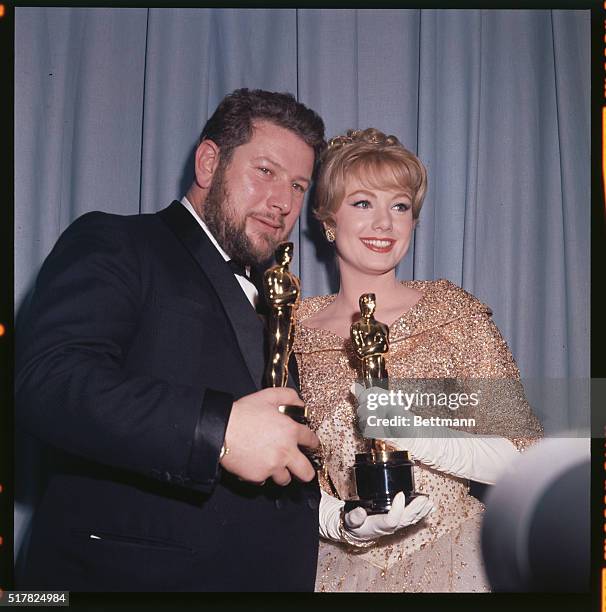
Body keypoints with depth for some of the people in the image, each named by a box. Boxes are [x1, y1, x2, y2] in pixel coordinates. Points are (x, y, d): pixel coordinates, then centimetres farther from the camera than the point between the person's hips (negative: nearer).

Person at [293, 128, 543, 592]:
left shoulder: (452, 310, -7)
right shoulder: (296, 331, -2)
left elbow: (520, 458, -10)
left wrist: (408, 431, -24)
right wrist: (342, 522, -16)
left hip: (451, 560, -1)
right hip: (344, 566, 1)